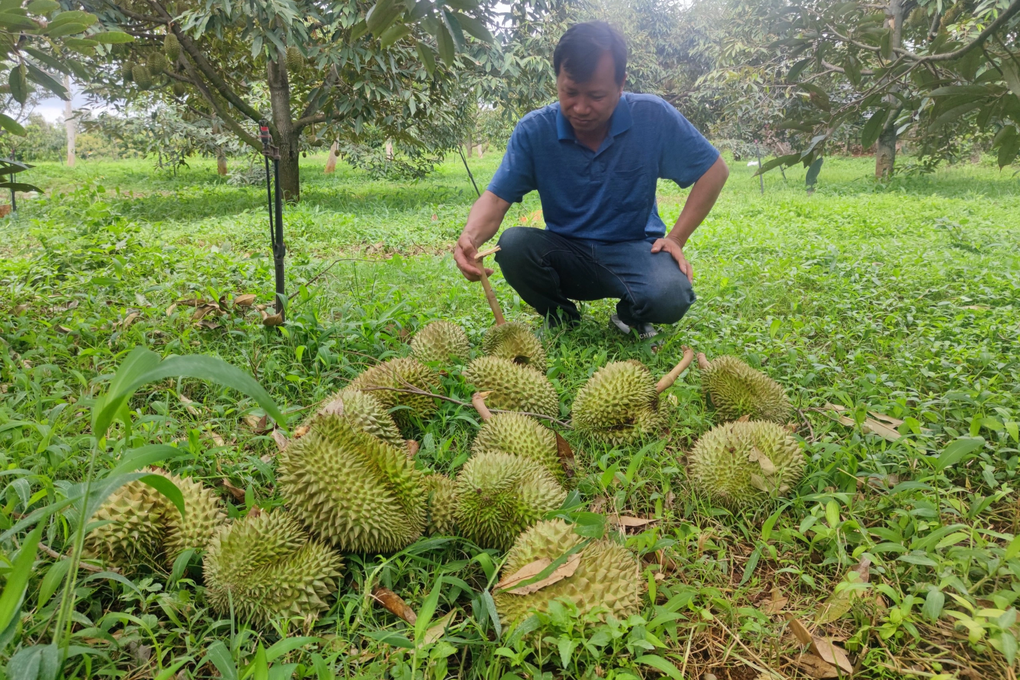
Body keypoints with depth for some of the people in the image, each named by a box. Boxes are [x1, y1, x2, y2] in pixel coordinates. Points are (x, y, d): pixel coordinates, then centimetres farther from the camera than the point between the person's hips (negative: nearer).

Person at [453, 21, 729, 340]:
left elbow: (714, 170, -2)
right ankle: (563, 321, 1)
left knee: (669, 296, -33)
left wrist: (676, 238, -10)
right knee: (512, 244, -29)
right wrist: (471, 237, -38)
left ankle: (631, 315, 6)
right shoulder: (533, 130, -10)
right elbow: (496, 197, -15)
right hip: (566, 252, 2)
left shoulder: (653, 117, -12)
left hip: (634, 248, -1)